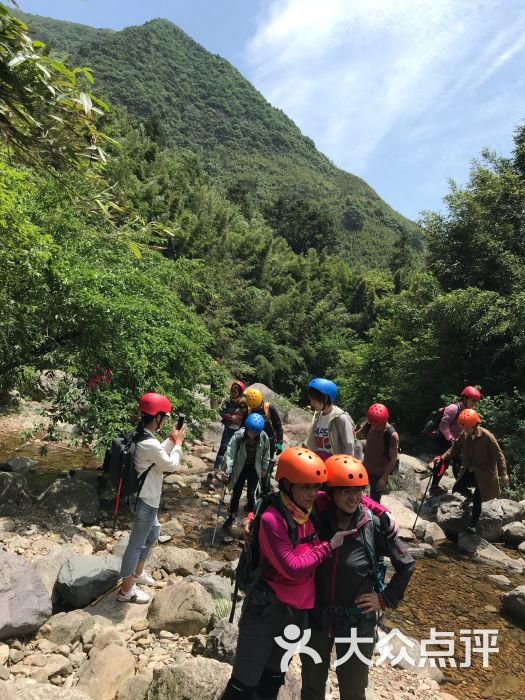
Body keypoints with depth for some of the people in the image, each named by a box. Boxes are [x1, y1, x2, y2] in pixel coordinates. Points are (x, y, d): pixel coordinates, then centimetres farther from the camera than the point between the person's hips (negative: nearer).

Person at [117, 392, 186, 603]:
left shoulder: (139, 436, 0)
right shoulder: (149, 444, -31)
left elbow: (159, 455, 12)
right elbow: (171, 465, -16)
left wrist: (172, 439, 5)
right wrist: (178, 442, -4)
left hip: (143, 497, 10)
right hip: (145, 500, -10)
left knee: (153, 532, 27)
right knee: (136, 543, 6)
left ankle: (138, 573, 44)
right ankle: (126, 590, 24)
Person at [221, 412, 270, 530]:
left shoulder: (264, 437, -21)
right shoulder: (238, 436, -28)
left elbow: (266, 453, -4)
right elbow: (230, 453, -29)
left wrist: (264, 468, 5)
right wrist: (227, 470, -39)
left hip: (254, 468, 1)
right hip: (240, 468, -1)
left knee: (251, 493, 5)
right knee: (236, 493, 8)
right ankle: (231, 516, 30)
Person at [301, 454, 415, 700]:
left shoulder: (374, 526, -17)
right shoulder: (316, 519, -15)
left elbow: (406, 564, -2)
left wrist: (386, 599, -4)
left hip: (357, 622, -1)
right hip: (316, 616, 2)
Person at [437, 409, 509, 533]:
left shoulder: (487, 436, -22)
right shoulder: (464, 435, -7)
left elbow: (498, 454, -18)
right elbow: (455, 448, 4)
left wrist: (503, 473, -22)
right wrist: (443, 457, -9)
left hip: (483, 473, -5)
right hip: (469, 471, 5)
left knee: (477, 499, -3)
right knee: (458, 487, -4)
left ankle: (473, 525, 17)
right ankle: (470, 496, 31)